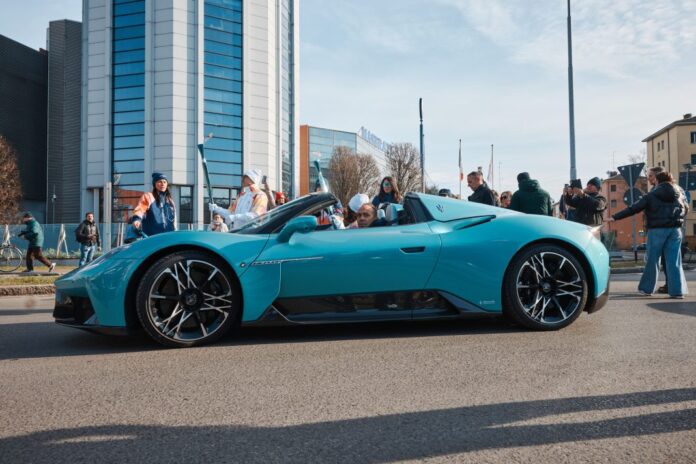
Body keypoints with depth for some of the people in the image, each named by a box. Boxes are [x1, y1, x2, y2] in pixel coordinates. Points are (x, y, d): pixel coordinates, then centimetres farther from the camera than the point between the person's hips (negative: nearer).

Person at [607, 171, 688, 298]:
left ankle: (646, 288, 13)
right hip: (675, 230, 3)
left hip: (657, 230, -3)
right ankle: (677, 290, 0)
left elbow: (634, 208, -6)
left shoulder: (652, 195, -2)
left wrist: (615, 217, -5)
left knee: (653, 259, 6)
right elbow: (683, 212, 20)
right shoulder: (677, 196, 10)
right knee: (674, 261, 3)